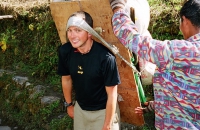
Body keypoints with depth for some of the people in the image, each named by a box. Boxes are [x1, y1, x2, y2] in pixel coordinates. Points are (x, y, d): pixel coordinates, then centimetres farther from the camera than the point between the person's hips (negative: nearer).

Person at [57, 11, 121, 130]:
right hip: (80, 108, 4)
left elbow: (112, 94, -20)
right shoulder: (65, 51, -15)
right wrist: (69, 104, 14)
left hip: (103, 110, -4)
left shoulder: (105, 57, -29)